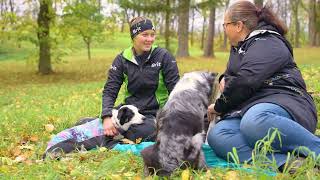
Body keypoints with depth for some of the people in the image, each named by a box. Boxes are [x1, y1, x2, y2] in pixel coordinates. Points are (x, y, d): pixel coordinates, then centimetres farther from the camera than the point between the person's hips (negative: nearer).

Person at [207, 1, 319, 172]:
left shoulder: (267, 43, -5)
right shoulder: (240, 47, 26)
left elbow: (246, 81, -18)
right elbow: (231, 74, 41)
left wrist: (220, 106, -3)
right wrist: (225, 79, 15)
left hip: (282, 103, -8)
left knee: (254, 121, -44)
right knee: (216, 135, -25)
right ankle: (286, 162, -41)